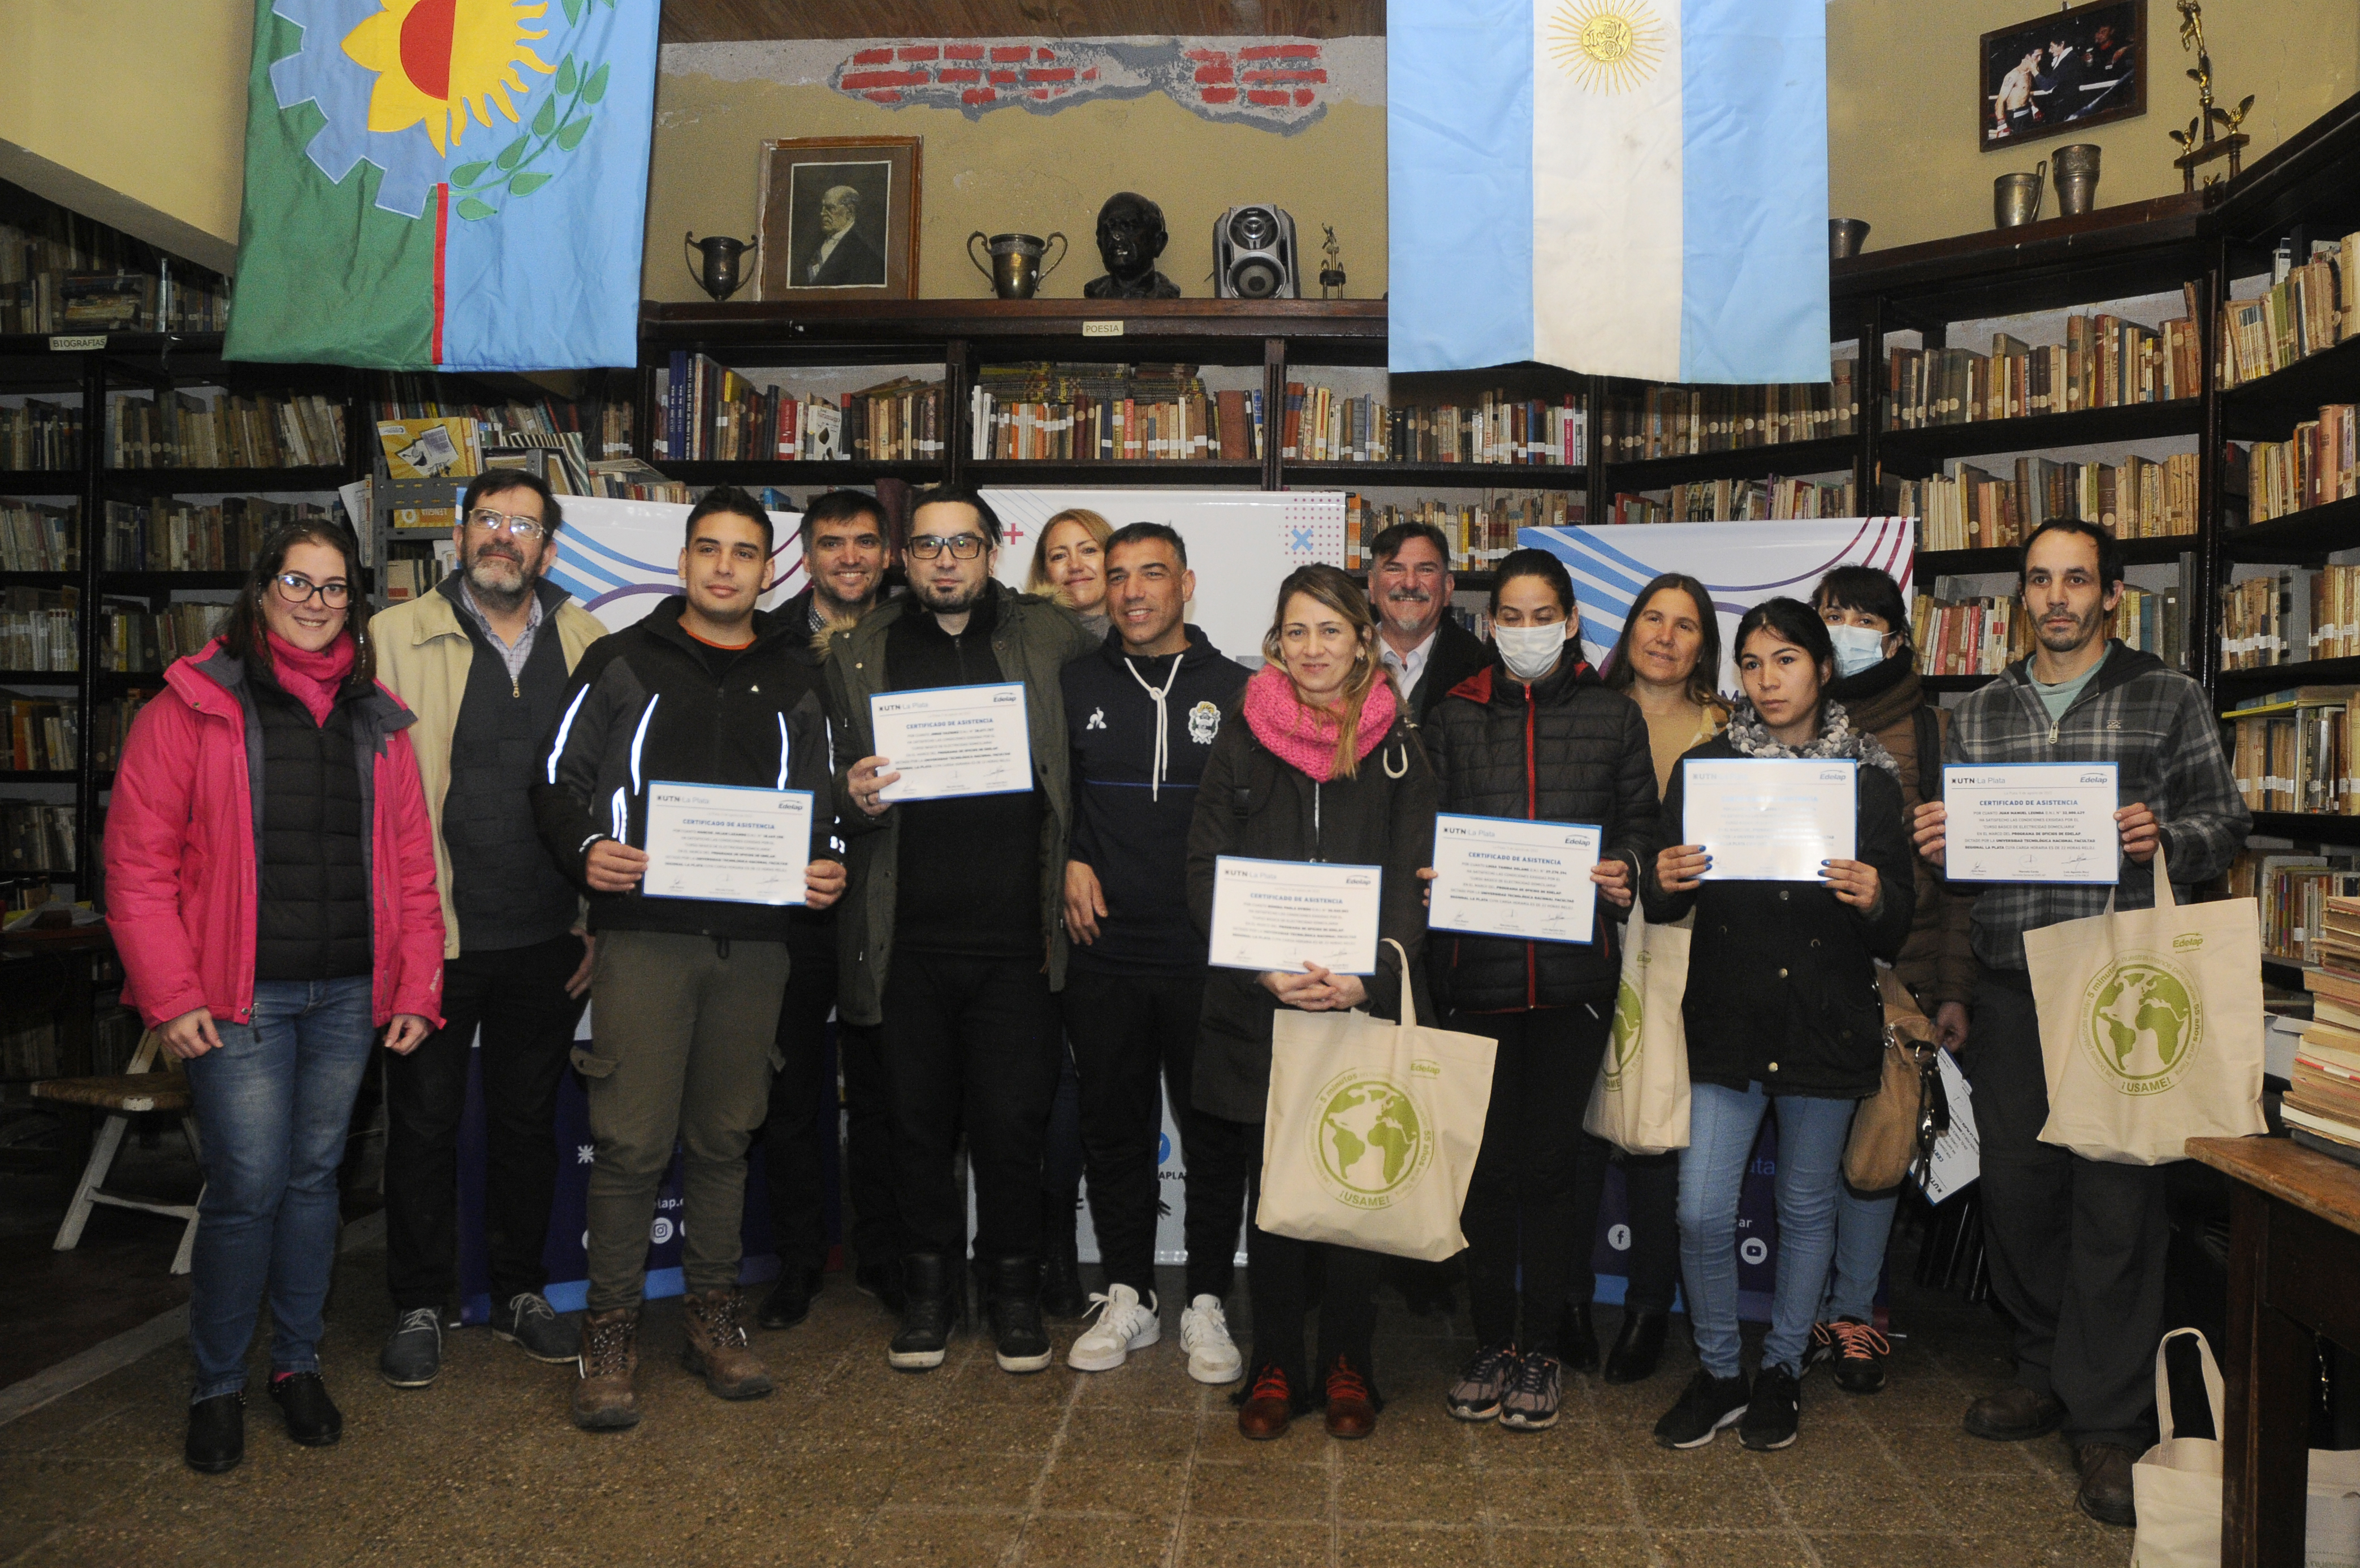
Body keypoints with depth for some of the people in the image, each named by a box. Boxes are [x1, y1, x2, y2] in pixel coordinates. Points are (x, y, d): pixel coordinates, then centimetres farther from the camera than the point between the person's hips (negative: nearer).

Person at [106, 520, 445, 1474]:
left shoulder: (377, 721, 10)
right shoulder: (193, 707, -3)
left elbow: (411, 865, 9)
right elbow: (138, 861, -6)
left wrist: (417, 988, 4)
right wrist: (171, 998, -11)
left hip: (348, 994, 4)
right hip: (240, 997, -4)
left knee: (314, 1178, 13)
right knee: (249, 1187, -4)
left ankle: (298, 1364, 29)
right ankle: (217, 1386, 16)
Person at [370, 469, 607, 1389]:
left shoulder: (588, 645, 5)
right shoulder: (396, 637, 0)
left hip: (548, 938, 2)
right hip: (432, 933, -2)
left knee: (529, 1120, 14)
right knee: (423, 1123, 9)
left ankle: (520, 1294, 30)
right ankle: (419, 1306, 25)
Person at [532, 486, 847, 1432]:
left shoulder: (793, 683, 15)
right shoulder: (622, 663, 6)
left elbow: (820, 803, 17)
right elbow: (560, 777, 4)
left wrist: (824, 869, -2)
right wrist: (587, 849, -15)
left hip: (753, 939, 3)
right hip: (643, 930, -3)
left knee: (725, 1137, 10)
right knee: (633, 1140, -4)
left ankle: (713, 1317, 22)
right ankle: (610, 1330, 9)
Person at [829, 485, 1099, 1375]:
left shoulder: (1048, 641, 6)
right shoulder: (860, 655, 9)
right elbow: (833, 777, 13)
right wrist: (853, 798, -10)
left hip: (1014, 927, -1)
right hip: (908, 933, 1)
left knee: (1012, 1119, 4)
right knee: (919, 1118, 9)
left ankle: (1013, 1287, 22)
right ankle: (929, 1284, 27)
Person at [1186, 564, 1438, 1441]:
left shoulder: (1397, 745, 5)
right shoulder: (1242, 736, 5)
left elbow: (1416, 881, 0)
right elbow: (1206, 869, 1)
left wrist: (1367, 980, -15)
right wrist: (1264, 967, -14)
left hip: (1365, 1001, 0)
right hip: (1259, 1006, 0)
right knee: (1270, 1187, 6)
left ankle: (1347, 1365, 21)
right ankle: (1275, 1365, 20)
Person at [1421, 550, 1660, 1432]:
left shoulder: (1613, 716, 10)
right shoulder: (1452, 718, 10)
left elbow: (1641, 822, 11)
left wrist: (1623, 868, -9)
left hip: (1575, 969, 0)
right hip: (1477, 967, 1)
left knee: (1547, 1161, 3)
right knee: (1486, 1162, 3)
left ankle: (1541, 1351, 17)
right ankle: (1490, 1343, 19)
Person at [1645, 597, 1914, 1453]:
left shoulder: (1869, 777, 2)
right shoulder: (1704, 765, 3)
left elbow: (1899, 924, 1)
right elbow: (1666, 901, 3)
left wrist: (1872, 899, -21)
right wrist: (1664, 885, -19)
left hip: (1830, 1023, 0)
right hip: (1728, 1019, 0)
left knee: (1807, 1206, 12)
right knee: (1702, 1212, -4)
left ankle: (1781, 1370, 31)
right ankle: (1718, 1373, 18)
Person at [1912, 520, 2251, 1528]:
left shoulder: (2169, 701, 5)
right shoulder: (1978, 716, 14)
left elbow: (2227, 824, 4)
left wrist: (2164, 837, -15)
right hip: (2009, 992, 4)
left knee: (2116, 1201, -2)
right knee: (2017, 1190, 8)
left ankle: (2106, 1421, 9)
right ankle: (2047, 1371, 28)